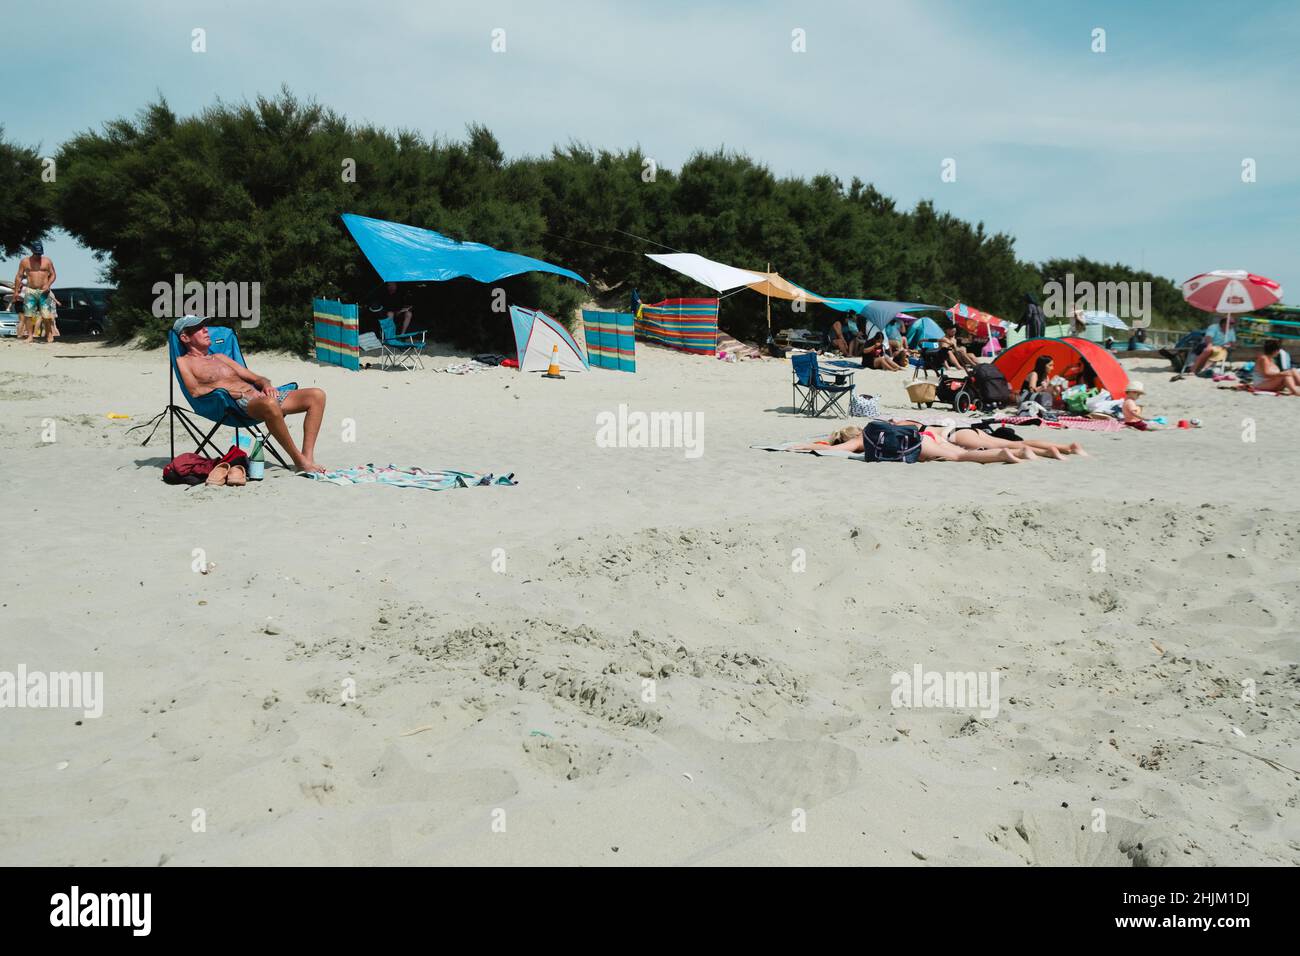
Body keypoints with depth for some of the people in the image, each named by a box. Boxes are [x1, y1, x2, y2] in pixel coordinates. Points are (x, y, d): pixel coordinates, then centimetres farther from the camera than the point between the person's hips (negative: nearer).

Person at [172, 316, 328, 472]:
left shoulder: (220, 358, 33)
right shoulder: (183, 362, 12)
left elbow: (255, 378, 29)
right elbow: (195, 391, -8)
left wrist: (266, 384, 5)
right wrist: (228, 386, -6)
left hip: (258, 395, 8)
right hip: (238, 403, -8)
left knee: (317, 395, -9)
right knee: (269, 404, -43)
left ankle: (308, 458, -19)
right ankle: (299, 460, -30)